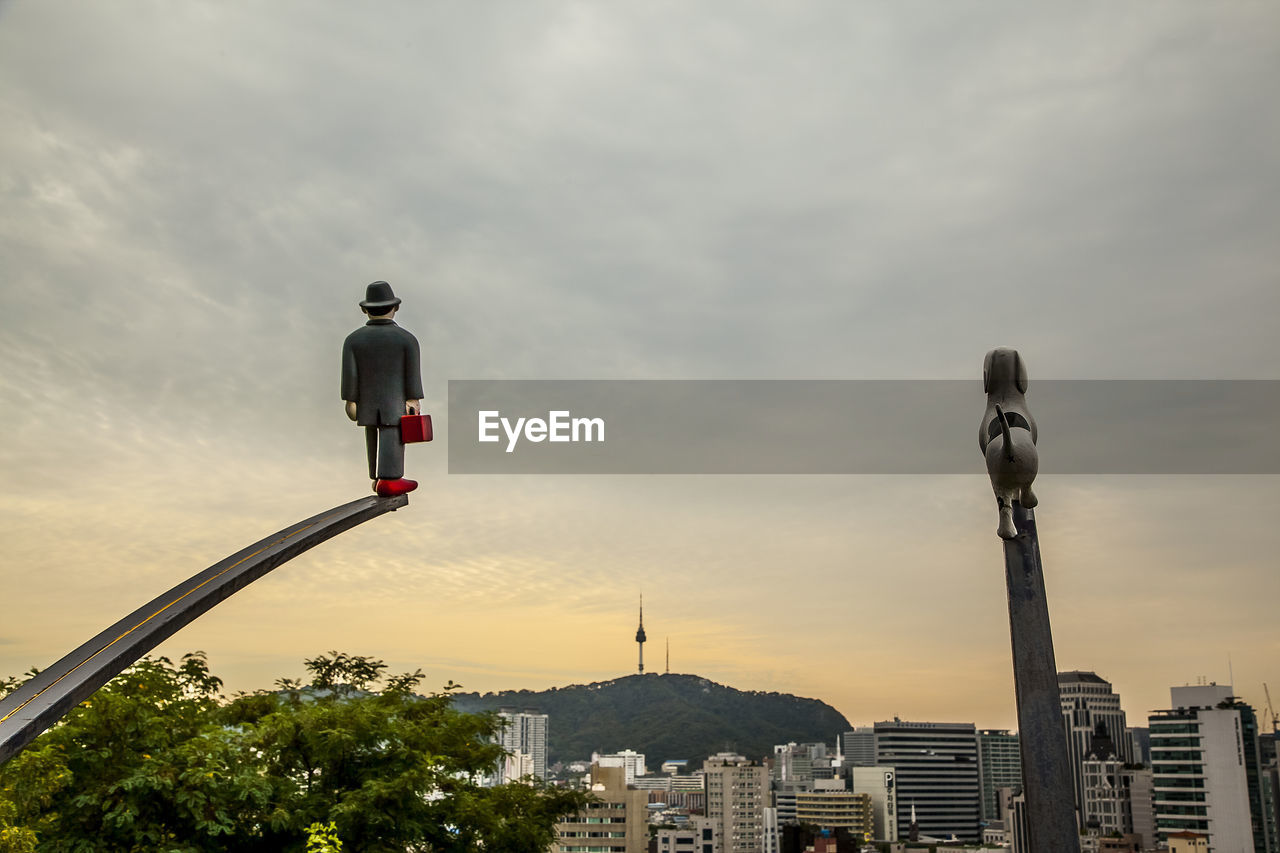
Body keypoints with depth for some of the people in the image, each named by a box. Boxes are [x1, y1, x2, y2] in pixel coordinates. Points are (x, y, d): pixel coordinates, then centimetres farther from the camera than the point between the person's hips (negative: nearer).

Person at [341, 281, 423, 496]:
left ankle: (379, 479, 19)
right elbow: (413, 373, -8)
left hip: (368, 402, 3)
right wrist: (415, 400, -4)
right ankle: (388, 480, -6)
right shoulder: (407, 339, -7)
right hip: (396, 402, -3)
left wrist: (350, 401, 0)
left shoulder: (353, 339, -2)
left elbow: (349, 373, -5)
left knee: (373, 439, 14)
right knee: (392, 439, -2)